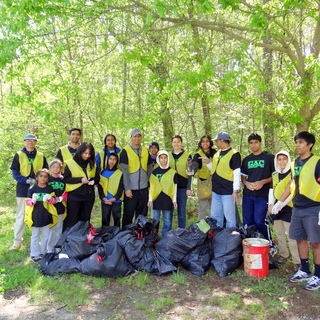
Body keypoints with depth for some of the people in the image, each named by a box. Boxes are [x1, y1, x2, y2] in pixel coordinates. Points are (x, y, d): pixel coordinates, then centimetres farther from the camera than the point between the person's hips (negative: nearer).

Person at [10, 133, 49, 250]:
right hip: (23, 190, -2)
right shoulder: (18, 155, 1)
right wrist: (27, 180, -18)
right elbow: (14, 173, -4)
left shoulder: (41, 156, 7)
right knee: (21, 215, 4)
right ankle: (17, 241, 13)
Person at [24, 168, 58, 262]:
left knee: (46, 235, 13)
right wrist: (33, 200, -28)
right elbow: (27, 202, -7)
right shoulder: (32, 189, -7)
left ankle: (44, 252, 27)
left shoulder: (50, 189, 0)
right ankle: (35, 254, 18)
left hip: (46, 216, 3)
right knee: (35, 236, 8)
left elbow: (54, 201, 0)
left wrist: (50, 198, -21)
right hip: (35, 216, -3)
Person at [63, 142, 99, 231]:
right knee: (72, 220, 4)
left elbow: (97, 178, 13)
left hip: (89, 196, 4)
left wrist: (93, 181, -10)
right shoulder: (70, 163, -8)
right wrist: (80, 179, -20)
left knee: (85, 219, 14)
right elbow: (65, 178, -11)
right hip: (74, 196, -4)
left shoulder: (92, 164, 7)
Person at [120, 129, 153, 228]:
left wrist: (147, 179, 8)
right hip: (131, 189, -4)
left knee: (142, 215, 12)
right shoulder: (125, 151, -6)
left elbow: (150, 167, 17)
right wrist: (127, 188, -14)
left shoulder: (145, 150, 9)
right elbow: (124, 171, -11)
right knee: (128, 215, 4)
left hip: (144, 188, 4)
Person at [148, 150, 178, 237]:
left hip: (168, 199, 0)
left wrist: (174, 200, 1)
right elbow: (151, 187, 7)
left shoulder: (172, 172, 3)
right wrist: (150, 199, 3)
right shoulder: (154, 171, 5)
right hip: (156, 199, 1)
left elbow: (175, 187, 5)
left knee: (167, 222, 5)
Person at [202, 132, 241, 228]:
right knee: (215, 216, 16)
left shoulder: (234, 154, -10)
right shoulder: (217, 154, 12)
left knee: (229, 217, 1)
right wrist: (208, 162, 4)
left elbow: (237, 173, -13)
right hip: (216, 191, 8)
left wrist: (236, 190, -17)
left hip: (228, 191, -8)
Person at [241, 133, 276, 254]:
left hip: (262, 195, -5)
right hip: (247, 194, 5)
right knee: (247, 222, 7)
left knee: (259, 221, -10)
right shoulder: (246, 160, 13)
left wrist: (263, 182, -17)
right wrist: (246, 183, -6)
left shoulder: (269, 157, -1)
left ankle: (271, 246, 9)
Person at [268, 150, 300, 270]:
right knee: (279, 234, 14)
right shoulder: (274, 175, 12)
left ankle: (298, 262, -1)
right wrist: (270, 204, 9)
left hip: (287, 207, -6)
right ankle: (283, 254, 29)